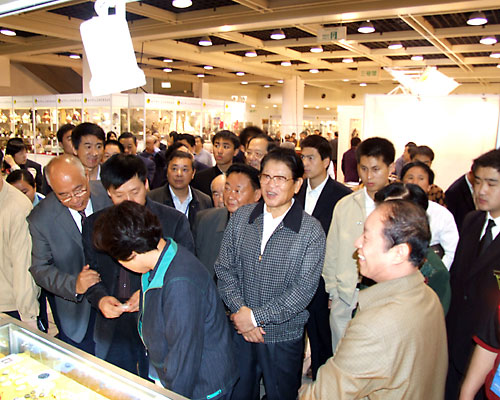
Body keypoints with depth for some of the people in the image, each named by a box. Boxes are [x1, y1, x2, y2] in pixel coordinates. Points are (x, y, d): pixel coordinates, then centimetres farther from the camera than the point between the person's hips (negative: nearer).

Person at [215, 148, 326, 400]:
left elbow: (304, 289, -16)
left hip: (283, 337, -3)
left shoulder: (311, 231, -13)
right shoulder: (240, 217, -2)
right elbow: (224, 268, -1)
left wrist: (255, 316, -17)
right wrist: (240, 310, -14)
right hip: (240, 332, 3)